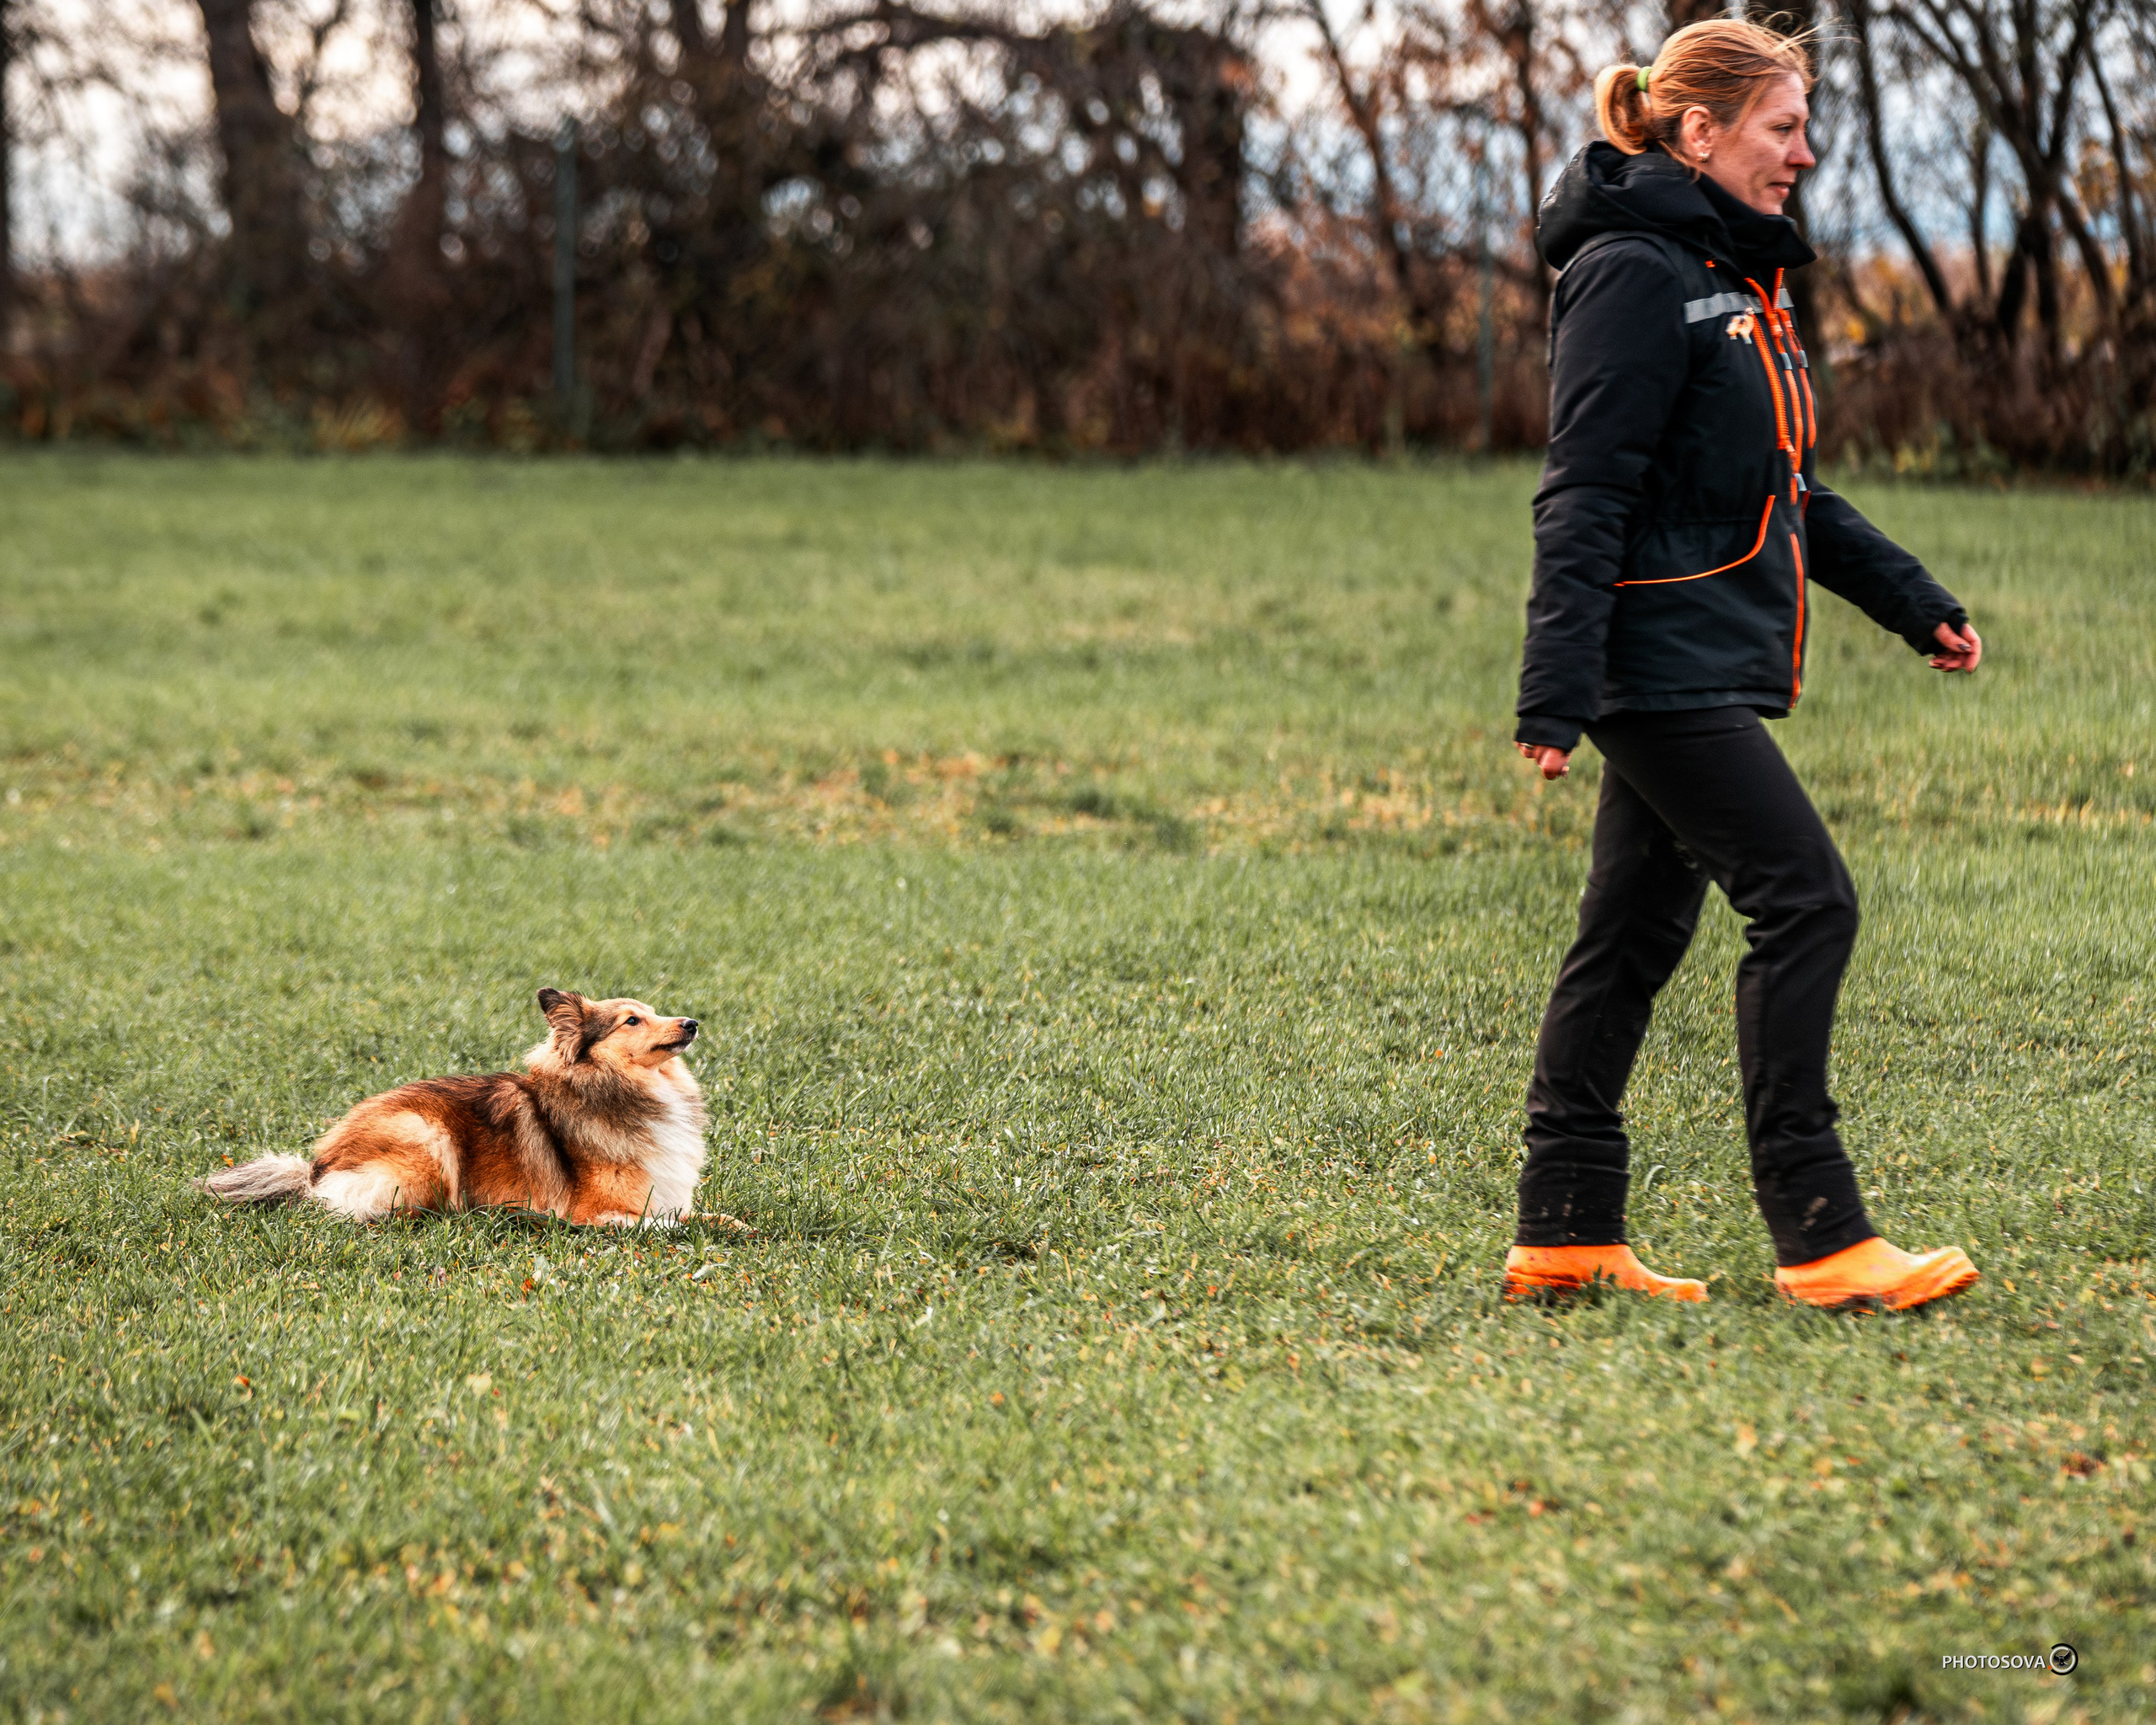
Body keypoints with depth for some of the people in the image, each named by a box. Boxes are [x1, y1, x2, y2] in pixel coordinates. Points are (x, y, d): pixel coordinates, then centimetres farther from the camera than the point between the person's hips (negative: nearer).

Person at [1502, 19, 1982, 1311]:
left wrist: (1916, 603, 20)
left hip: (1708, 668, 10)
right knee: (1807, 903, -11)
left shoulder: (1741, 277, 18)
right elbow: (1584, 495, -18)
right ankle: (1820, 1238, -9)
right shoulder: (1635, 274, -13)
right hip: (1664, 662, -10)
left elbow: (1787, 491, 25)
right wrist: (1558, 692, -22)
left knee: (1635, 937, 10)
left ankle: (1566, 1233, 14)